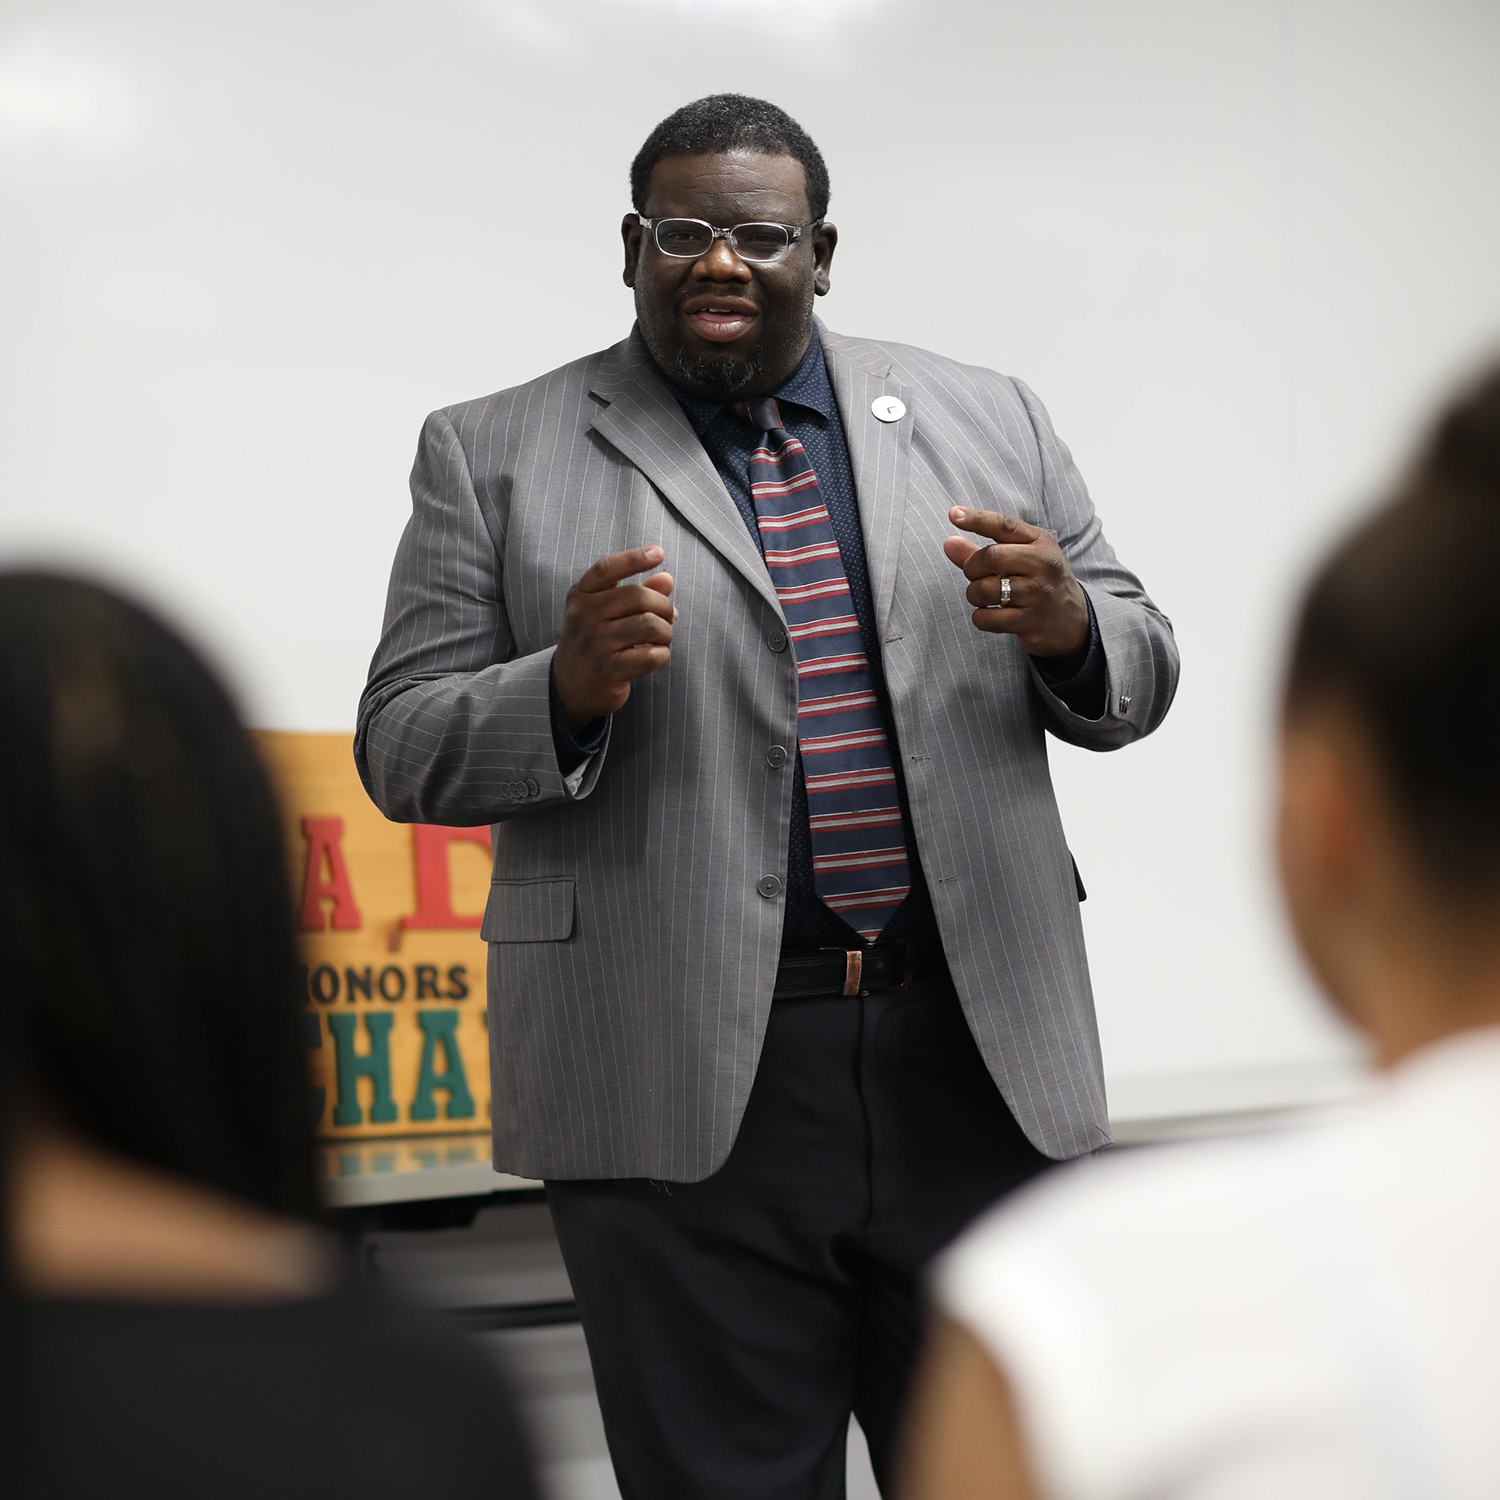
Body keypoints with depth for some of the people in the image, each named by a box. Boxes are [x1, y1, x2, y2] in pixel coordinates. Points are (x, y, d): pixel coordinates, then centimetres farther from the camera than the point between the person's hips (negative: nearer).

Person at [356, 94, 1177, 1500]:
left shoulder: (984, 419, 12)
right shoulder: (495, 454, 5)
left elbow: (1137, 671, 13)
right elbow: (402, 747, 1)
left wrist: (1068, 625, -10)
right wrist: (569, 687, -19)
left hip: (982, 1064, 3)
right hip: (685, 1091, -2)